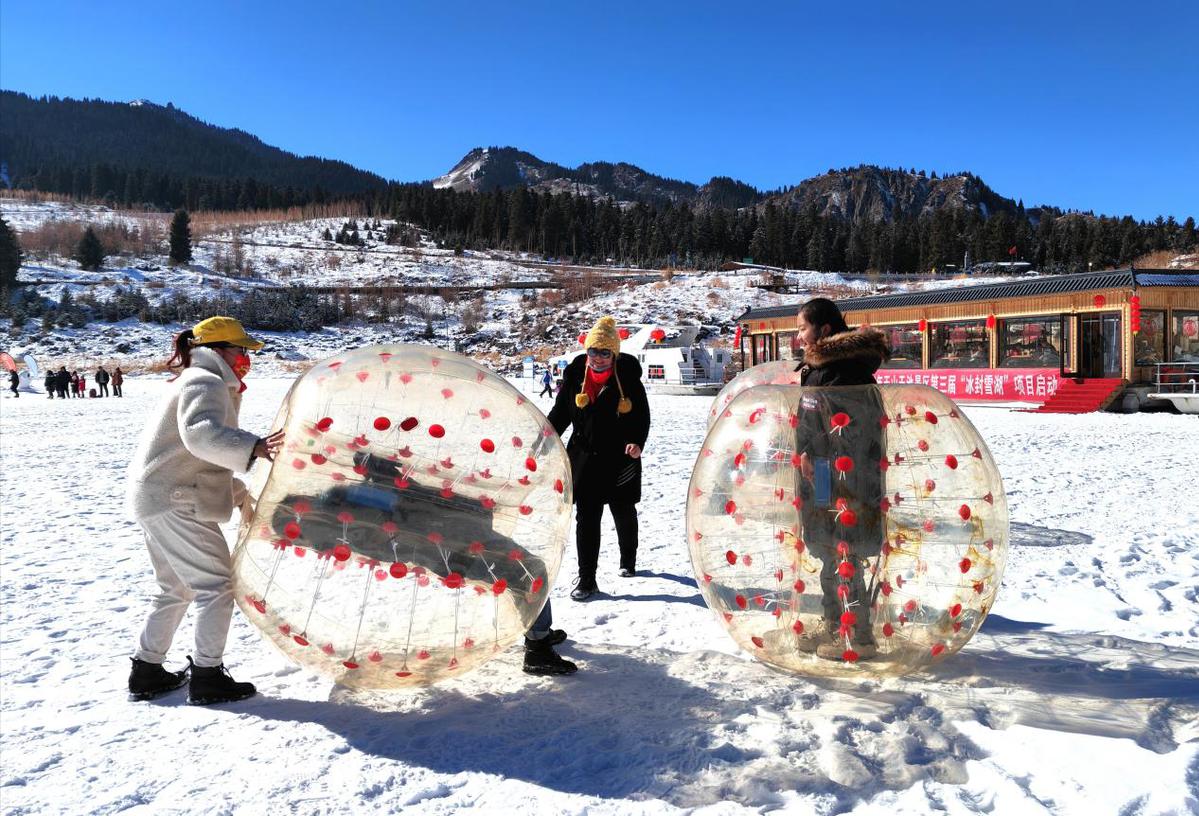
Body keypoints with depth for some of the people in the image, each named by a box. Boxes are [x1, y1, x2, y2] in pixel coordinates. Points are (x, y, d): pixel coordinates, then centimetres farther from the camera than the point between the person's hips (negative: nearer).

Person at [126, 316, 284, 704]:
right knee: (216, 584, -5)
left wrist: (239, 494, 22)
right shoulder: (205, 383, -11)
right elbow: (201, 433, -33)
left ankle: (146, 672, 28)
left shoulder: (205, 385, 23)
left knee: (177, 589, 20)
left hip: (158, 498, 11)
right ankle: (207, 677, 1)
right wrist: (253, 447, -46)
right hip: (175, 501, -11)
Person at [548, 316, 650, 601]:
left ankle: (628, 561, 43)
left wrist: (638, 442, -21)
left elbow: (642, 414, -5)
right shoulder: (575, 374, -1)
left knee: (624, 513, 17)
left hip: (620, 459, -1)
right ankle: (586, 580, 4)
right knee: (586, 518, -2)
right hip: (584, 457, 1)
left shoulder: (628, 376, -7)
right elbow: (560, 412, 7)